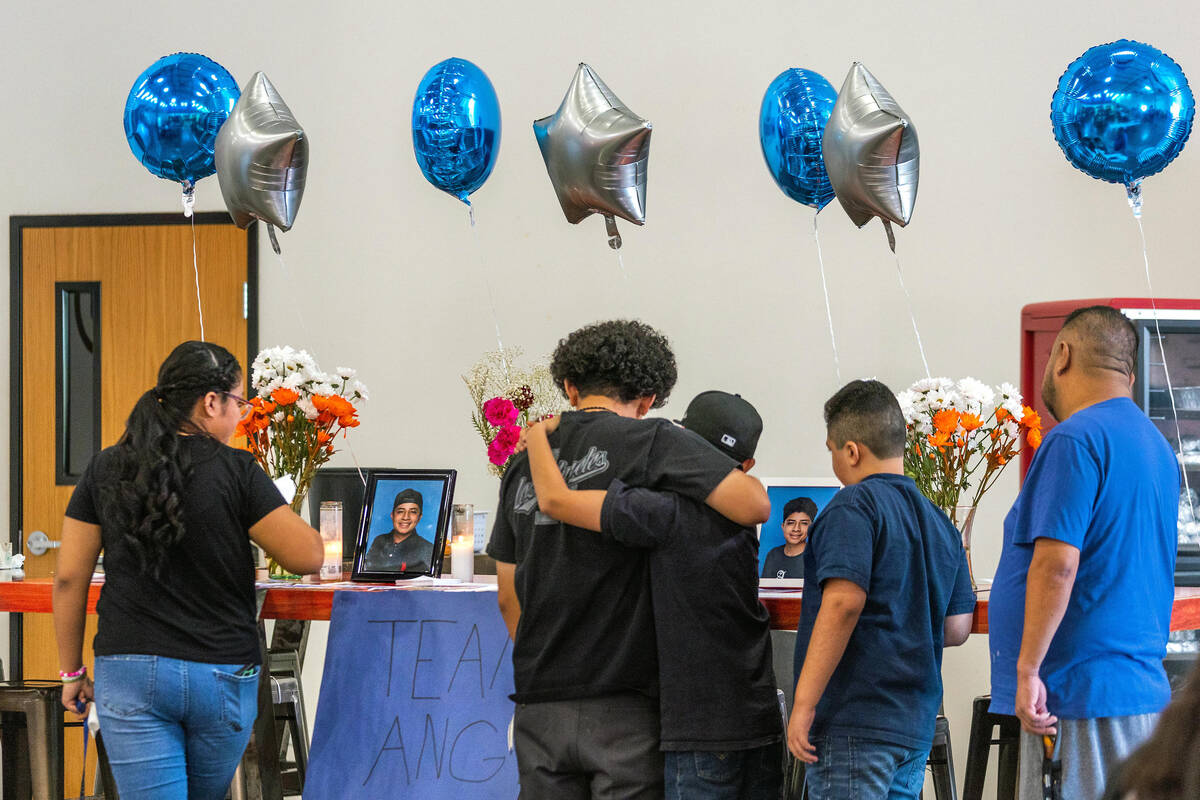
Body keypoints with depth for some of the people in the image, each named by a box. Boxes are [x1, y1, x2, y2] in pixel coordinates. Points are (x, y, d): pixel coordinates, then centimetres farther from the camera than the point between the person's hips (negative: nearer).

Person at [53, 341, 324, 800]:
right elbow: (307, 556, -9)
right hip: (222, 674, -1)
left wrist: (72, 671, 13)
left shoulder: (105, 470, 3)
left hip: (130, 673, 1)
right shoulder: (236, 471, -7)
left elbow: (69, 578, 4)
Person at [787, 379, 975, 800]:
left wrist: (803, 704, -20)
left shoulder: (855, 505, -8)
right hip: (916, 725, 8)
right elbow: (956, 628, 17)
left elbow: (843, 604, -20)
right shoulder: (940, 524, 16)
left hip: (854, 723, -8)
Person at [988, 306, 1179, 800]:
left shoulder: (1075, 440, -12)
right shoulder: (1154, 444, 18)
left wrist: (1028, 668, -19)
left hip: (1082, 688, -9)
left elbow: (1056, 563, -21)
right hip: (1144, 688, 9)